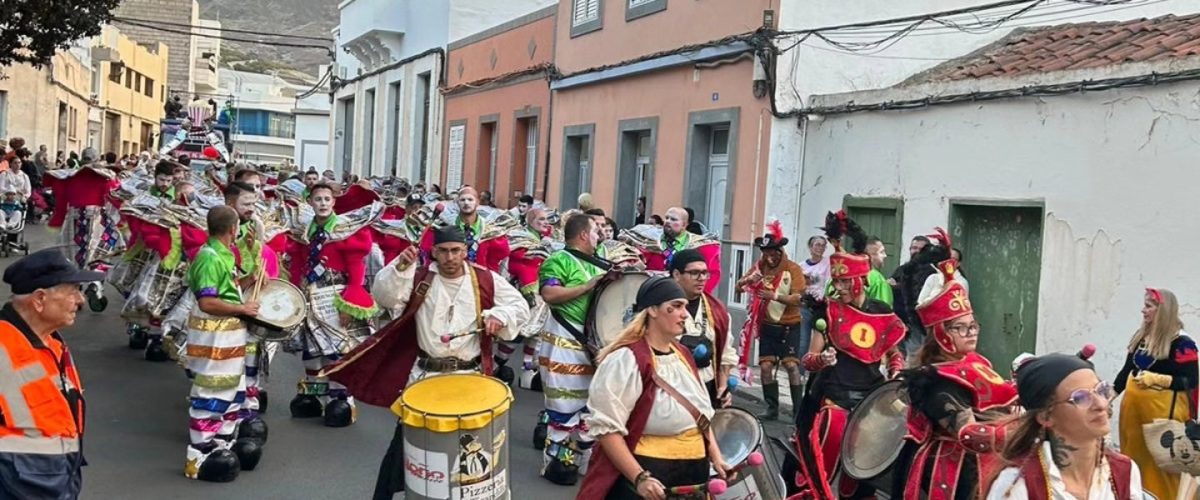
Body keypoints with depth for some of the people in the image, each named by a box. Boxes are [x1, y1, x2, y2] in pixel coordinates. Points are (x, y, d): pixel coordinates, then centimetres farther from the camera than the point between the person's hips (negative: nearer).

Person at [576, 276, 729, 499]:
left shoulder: (682, 355, 9)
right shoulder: (626, 360, -16)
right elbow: (606, 428, -19)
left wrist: (715, 457, 7)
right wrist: (639, 478, -23)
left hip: (694, 472, 8)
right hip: (650, 475, -7)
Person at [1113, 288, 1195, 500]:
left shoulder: (1181, 342, -10)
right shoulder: (1140, 337, 10)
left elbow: (1190, 381, -12)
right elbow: (1127, 370, 14)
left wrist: (1156, 379, -23)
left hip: (1162, 407, -7)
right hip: (1133, 404, 7)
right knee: (1133, 455, 15)